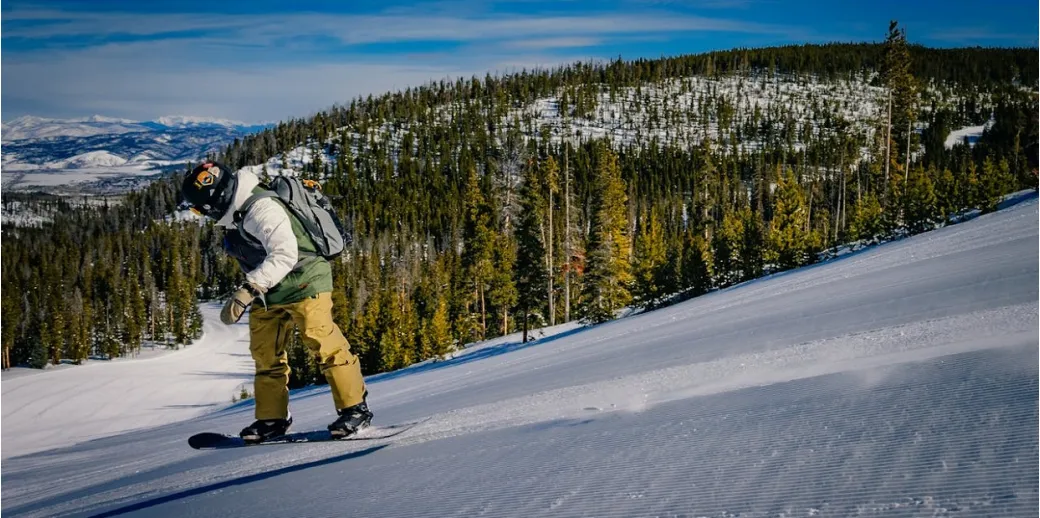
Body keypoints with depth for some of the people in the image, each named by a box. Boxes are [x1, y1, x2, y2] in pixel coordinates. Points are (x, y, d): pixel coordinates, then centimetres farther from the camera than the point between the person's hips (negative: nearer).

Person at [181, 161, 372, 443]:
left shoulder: (261, 209, -25)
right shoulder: (236, 215, 7)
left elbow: (284, 255, -36)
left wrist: (248, 290, -40)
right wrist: (253, 293, 28)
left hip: (304, 284, -10)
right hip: (268, 294, 10)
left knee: (325, 345, -13)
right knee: (265, 356, 10)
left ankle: (355, 408, -4)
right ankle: (272, 419, 18)